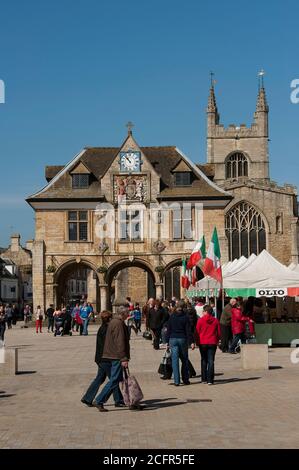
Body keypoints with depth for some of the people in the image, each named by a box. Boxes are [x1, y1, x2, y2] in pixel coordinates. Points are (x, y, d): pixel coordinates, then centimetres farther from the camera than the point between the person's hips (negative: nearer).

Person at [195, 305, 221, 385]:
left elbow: (197, 332, -2)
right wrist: (217, 341, 18)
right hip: (212, 343, 1)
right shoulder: (216, 320, 1)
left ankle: (204, 379, 13)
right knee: (211, 361, 1)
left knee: (204, 360, 11)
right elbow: (219, 333, 5)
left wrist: (197, 342, 9)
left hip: (203, 343, -1)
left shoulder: (200, 320, -6)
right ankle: (210, 380, -5)